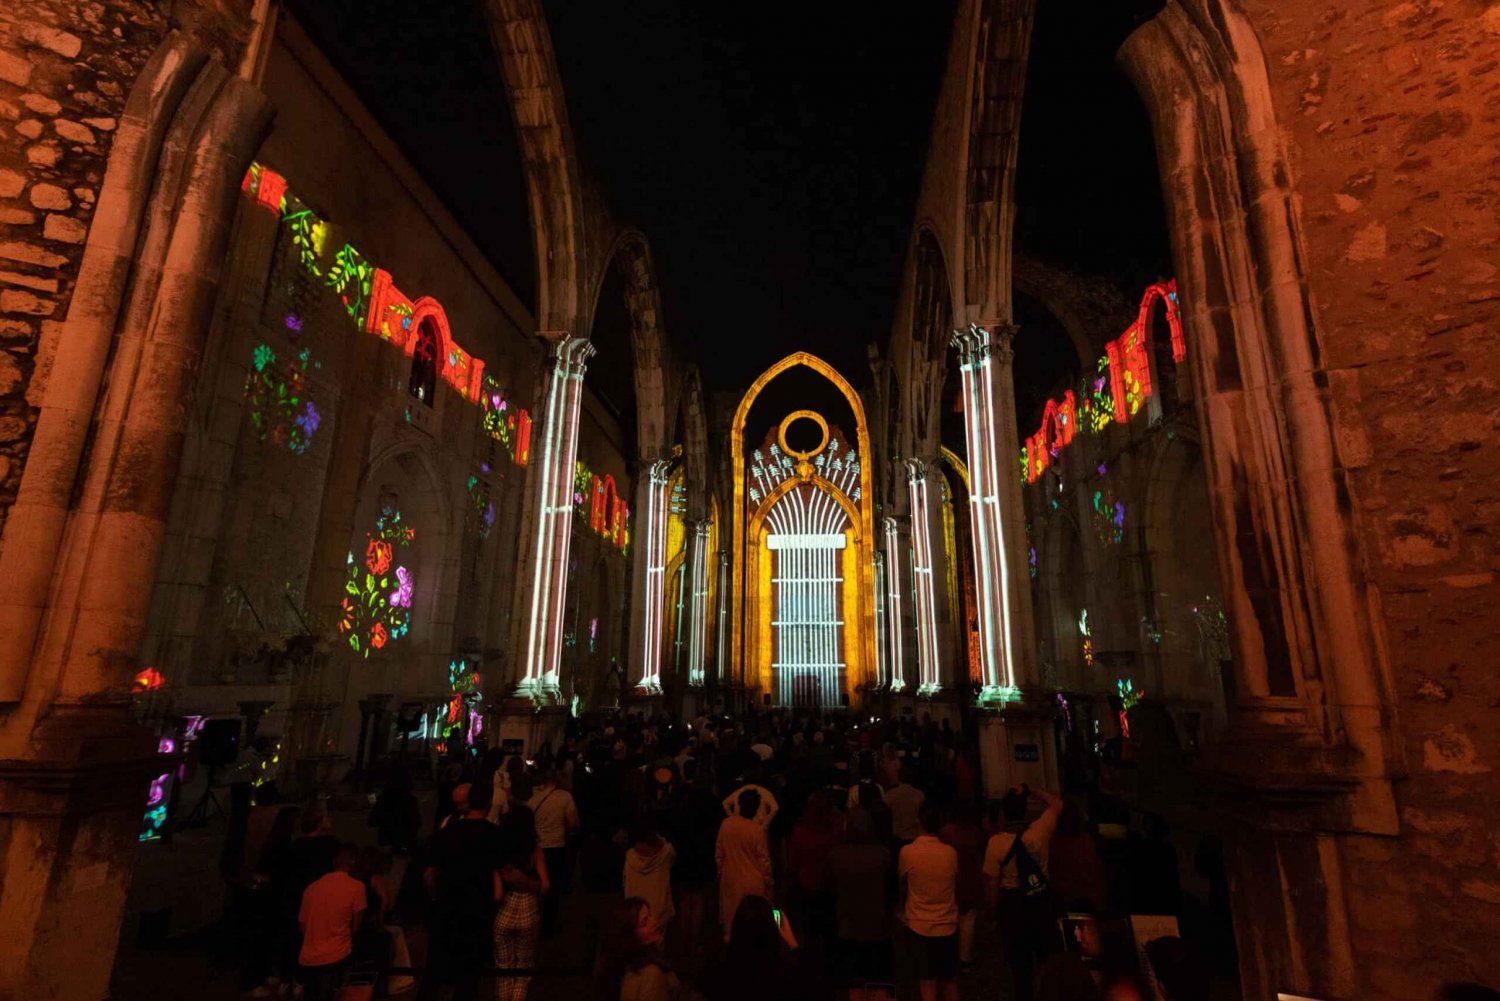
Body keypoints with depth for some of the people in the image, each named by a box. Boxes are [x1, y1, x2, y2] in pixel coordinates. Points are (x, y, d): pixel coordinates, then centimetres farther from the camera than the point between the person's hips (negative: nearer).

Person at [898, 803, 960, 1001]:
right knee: (950, 982, 19)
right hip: (948, 925, 3)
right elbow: (955, 884, 6)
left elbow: (901, 884, 2)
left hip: (919, 926, -2)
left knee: (927, 985, 8)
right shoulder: (951, 853, -9)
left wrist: (904, 909, 21)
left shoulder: (907, 852, -15)